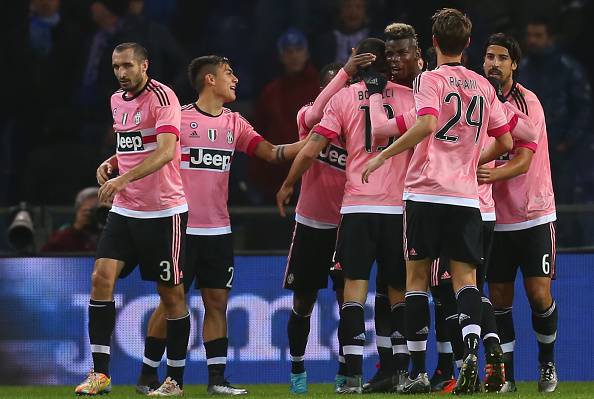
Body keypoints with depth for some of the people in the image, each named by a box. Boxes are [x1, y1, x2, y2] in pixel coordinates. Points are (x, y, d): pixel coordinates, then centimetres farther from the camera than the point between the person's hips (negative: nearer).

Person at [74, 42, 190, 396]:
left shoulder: (163, 97, -12)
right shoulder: (118, 101, 11)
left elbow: (166, 150, -25)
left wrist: (124, 179, -33)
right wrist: (111, 163, 7)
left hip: (164, 213, -6)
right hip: (124, 210, 6)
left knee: (172, 293, 2)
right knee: (102, 277, -10)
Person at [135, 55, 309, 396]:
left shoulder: (234, 122, 11)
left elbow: (272, 153, 8)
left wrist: (311, 143, -2)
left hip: (219, 230, 5)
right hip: (182, 227, -5)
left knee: (217, 302, 3)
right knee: (172, 302, -2)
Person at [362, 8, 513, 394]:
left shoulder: (430, 80, -3)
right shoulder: (484, 86, 12)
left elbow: (427, 123, -21)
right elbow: (505, 142, 16)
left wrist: (383, 156, -16)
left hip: (426, 192, -3)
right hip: (467, 196, 3)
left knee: (417, 277, 4)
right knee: (465, 277, 2)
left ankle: (418, 372, 2)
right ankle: (471, 349, -25)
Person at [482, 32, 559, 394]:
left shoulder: (528, 102, -9)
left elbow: (524, 160, -17)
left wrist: (494, 173, -34)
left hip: (534, 214, -4)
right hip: (495, 218, 4)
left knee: (539, 294, -7)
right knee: (499, 299, 1)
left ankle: (548, 364, 14)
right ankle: (506, 375, 8)